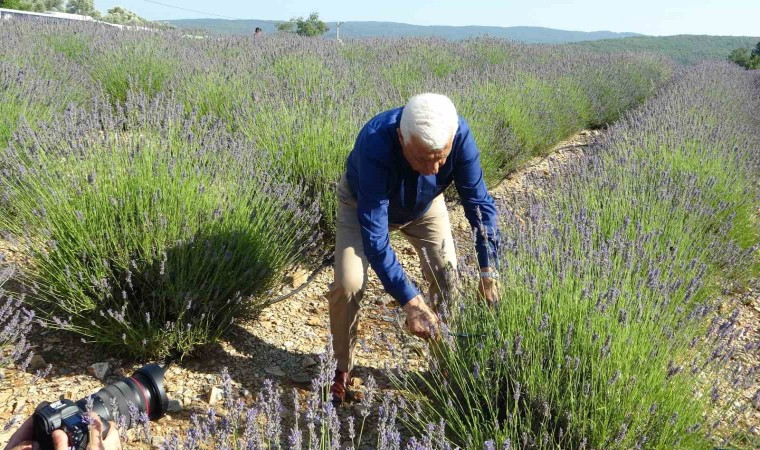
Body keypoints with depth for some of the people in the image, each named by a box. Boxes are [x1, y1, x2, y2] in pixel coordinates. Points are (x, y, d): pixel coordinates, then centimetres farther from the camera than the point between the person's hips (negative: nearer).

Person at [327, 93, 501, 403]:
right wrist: (410, 302, -46)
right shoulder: (374, 145, -44)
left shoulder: (459, 135, -35)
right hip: (363, 203, -3)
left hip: (425, 205, 3)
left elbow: (479, 203, -25)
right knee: (347, 285, -17)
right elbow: (374, 235, -43)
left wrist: (489, 271, -31)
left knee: (447, 279, -9)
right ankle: (343, 369, 6)